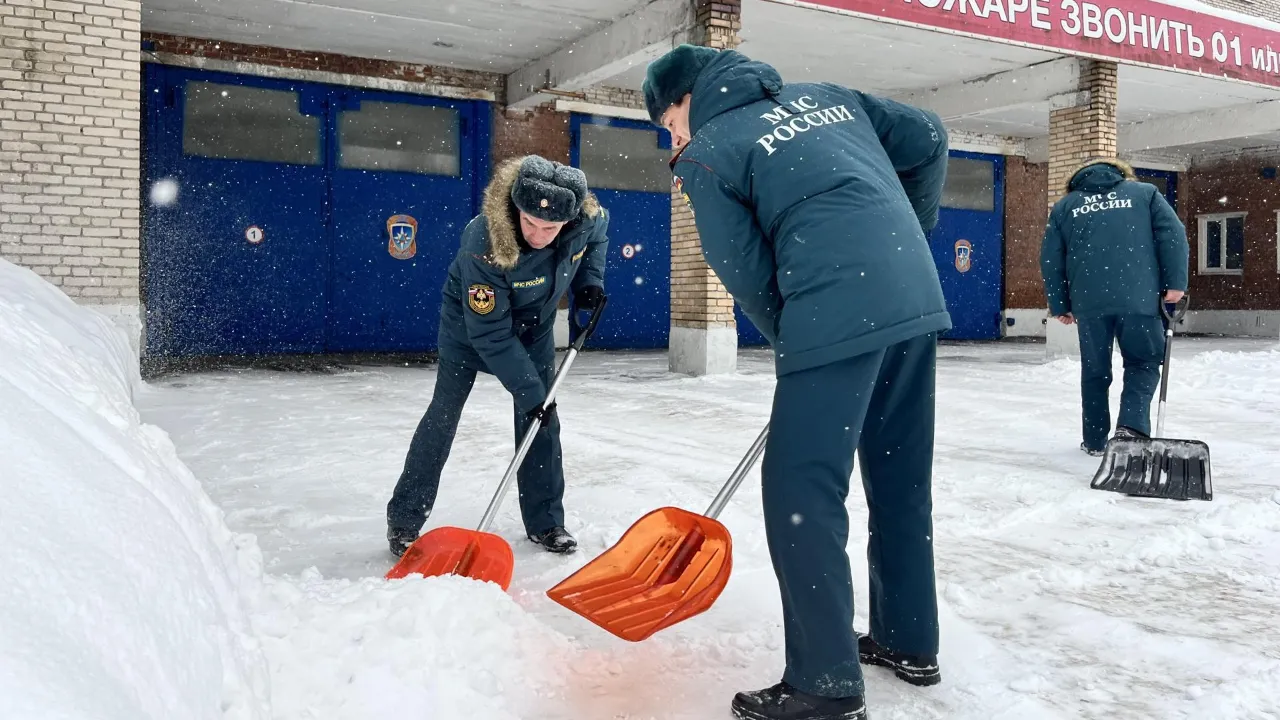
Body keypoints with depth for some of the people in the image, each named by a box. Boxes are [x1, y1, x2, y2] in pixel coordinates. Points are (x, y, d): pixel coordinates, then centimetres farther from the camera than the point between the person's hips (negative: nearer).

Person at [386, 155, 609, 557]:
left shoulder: (586, 218, -28)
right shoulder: (483, 244, -41)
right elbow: (490, 334, -33)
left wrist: (590, 279, -11)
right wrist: (529, 391, -29)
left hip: (535, 321, 4)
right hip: (472, 318, -4)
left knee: (541, 419, 2)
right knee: (444, 414, -2)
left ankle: (545, 521, 15)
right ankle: (404, 521, 10)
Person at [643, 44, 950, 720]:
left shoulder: (705, 154, 3)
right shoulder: (826, 96, 21)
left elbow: (747, 275, 0)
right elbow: (927, 138, 19)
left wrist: (794, 343, 14)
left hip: (836, 318, -8)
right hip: (919, 302, 8)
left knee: (801, 493, 0)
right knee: (902, 480, 17)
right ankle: (909, 641, 31)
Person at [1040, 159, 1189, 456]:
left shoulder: (1063, 206, 17)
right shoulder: (1145, 192, 14)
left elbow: (1050, 259, 12)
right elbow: (1173, 235, 1)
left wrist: (1060, 305, 17)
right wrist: (1175, 282, 0)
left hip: (1088, 302, 1)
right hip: (1138, 298, -1)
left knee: (1095, 371, 12)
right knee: (1143, 364, 13)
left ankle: (1095, 440, 16)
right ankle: (1132, 425, -7)